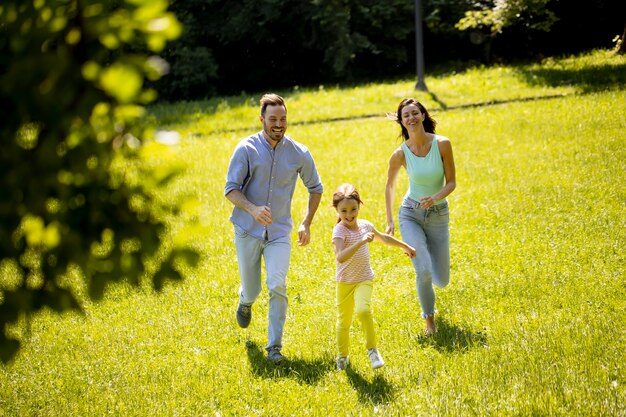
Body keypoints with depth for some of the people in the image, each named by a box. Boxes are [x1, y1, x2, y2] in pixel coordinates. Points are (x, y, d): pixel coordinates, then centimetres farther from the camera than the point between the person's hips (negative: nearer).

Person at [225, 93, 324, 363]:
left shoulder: (299, 153, -2)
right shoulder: (247, 149, -8)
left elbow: (315, 188, 14)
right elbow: (231, 189, -12)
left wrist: (306, 223, 5)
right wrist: (253, 209, -30)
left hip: (279, 232, 0)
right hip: (247, 230, 0)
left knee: (277, 285, -18)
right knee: (251, 290, 10)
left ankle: (275, 346, -8)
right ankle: (245, 302, 49)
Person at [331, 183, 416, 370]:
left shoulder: (365, 225, 0)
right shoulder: (339, 230, -18)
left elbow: (383, 238, 22)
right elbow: (340, 257, -35)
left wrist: (405, 246, 34)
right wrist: (361, 242, -43)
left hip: (364, 279, 2)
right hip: (345, 282, -2)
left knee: (363, 310, -25)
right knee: (343, 321, 10)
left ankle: (372, 349, -10)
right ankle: (343, 355, 34)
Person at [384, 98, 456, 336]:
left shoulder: (442, 144, -12)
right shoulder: (400, 154, -10)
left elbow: (451, 182, -7)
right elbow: (390, 186, 7)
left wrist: (435, 198, -26)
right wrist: (389, 221, 10)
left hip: (438, 215, 1)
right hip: (410, 214, -1)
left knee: (441, 281, 6)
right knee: (424, 271, -20)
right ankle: (429, 318, 4)